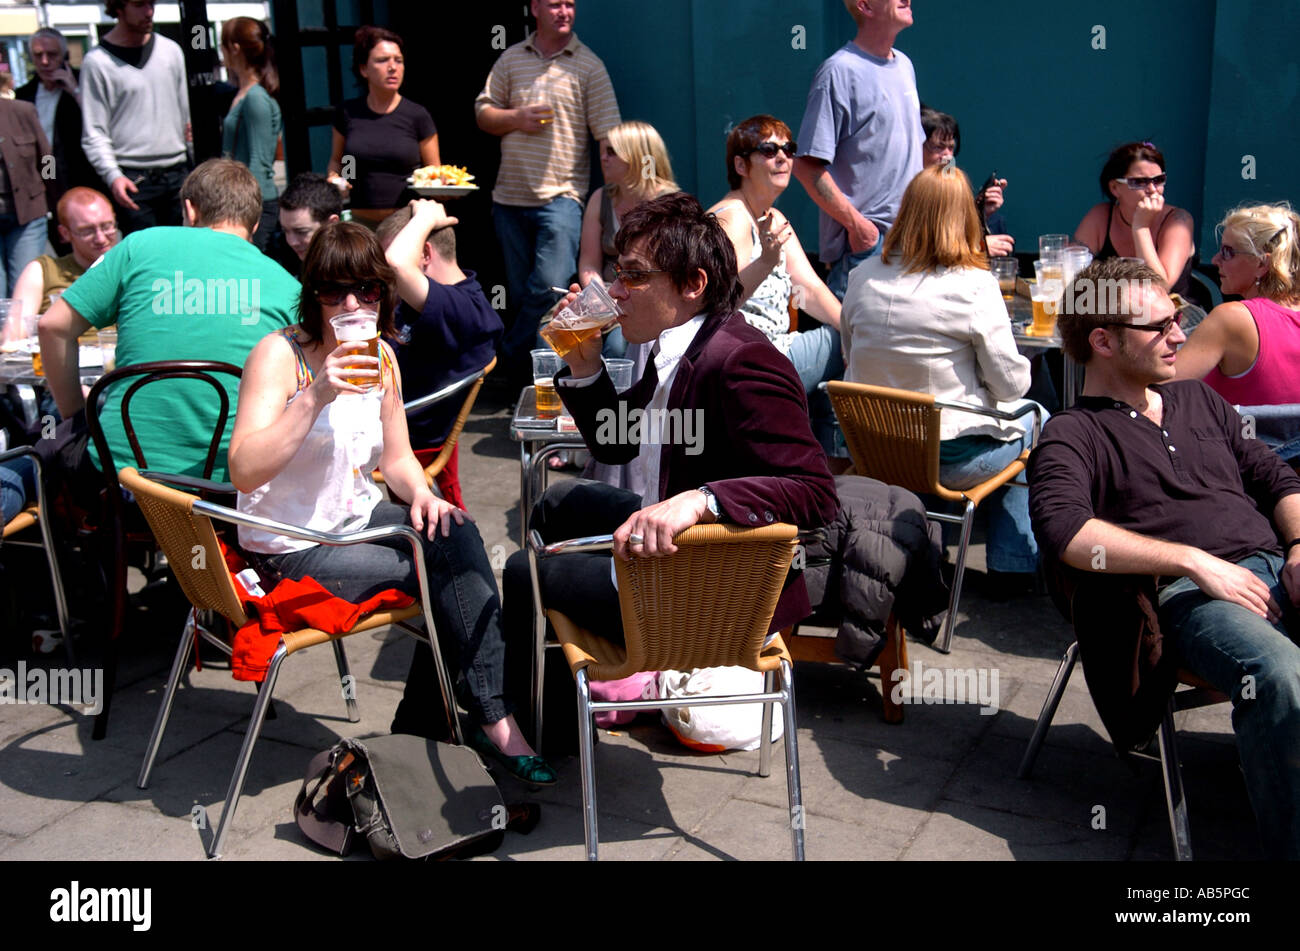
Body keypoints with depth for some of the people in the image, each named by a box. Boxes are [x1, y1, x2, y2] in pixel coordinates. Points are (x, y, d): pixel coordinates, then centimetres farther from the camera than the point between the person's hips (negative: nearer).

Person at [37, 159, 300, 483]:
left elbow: (55, 326, 7)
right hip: (227, 477, 0)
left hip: (125, 466, 1)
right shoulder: (288, 289, 4)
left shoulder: (143, 245, 5)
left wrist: (76, 413, 20)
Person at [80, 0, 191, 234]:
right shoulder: (97, 62, -1)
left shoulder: (171, 51, 12)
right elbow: (94, 133, -4)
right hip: (133, 180, -4)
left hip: (177, 174, 4)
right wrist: (112, 176, -20)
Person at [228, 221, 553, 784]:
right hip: (293, 551, -6)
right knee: (447, 572, -18)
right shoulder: (280, 355, -17)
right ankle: (493, 720, -3)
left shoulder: (381, 359, 4)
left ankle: (421, 725, -11)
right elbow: (243, 472, -29)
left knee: (456, 533, -20)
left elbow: (397, 458, 13)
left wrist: (422, 495, -9)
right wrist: (318, 397, -37)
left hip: (359, 520, 6)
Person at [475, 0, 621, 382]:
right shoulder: (511, 59, 11)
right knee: (520, 294, 8)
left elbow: (608, 133, -4)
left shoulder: (588, 65, 1)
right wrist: (516, 118, -5)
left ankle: (510, 361, 2)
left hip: (560, 196, -3)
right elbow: (483, 113, 15)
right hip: (510, 196, 4)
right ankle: (528, 381, 19)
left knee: (551, 289, -16)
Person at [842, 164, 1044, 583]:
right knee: (1032, 417, 26)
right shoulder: (974, 285, -17)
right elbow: (1012, 384, -13)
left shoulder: (862, 277, -3)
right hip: (949, 459, -5)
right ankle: (1013, 563, 27)